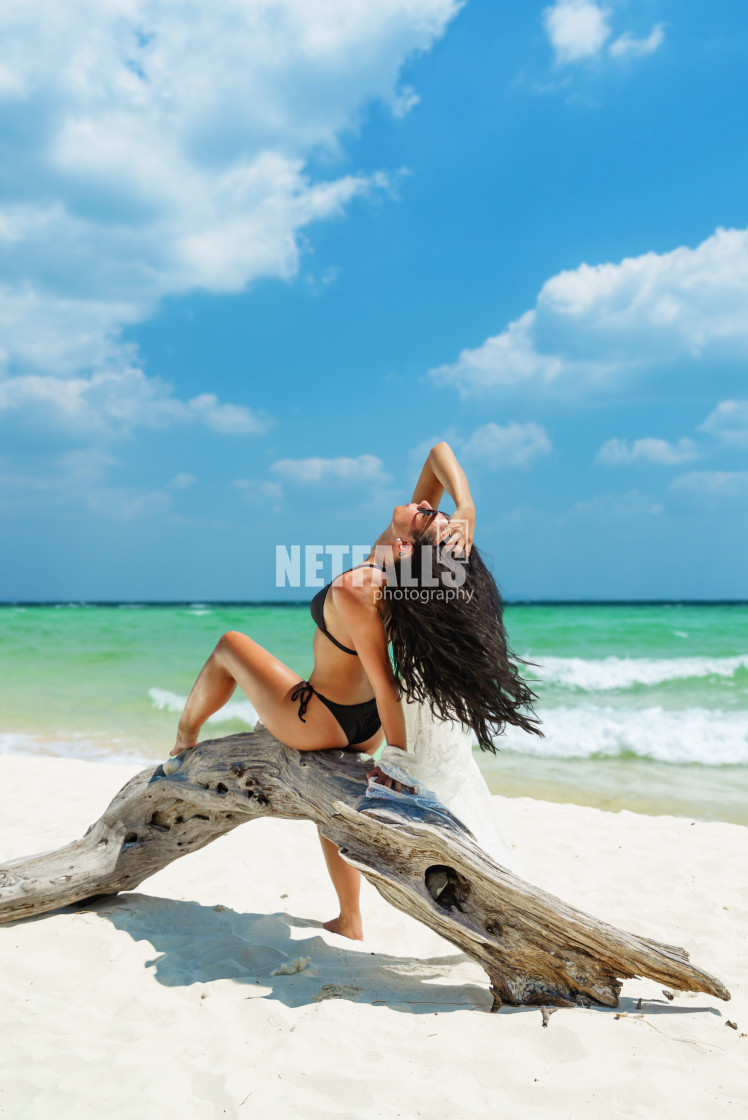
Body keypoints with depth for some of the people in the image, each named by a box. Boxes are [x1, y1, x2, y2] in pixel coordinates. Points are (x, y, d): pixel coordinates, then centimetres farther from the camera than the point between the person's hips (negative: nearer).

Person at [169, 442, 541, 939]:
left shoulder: (353, 591, -37)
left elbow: (384, 683, -31)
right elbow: (439, 451, -14)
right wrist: (468, 509, -31)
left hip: (318, 722, -7)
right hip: (364, 725, 7)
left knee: (230, 646, 14)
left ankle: (185, 736, 38)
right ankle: (350, 924, 41)